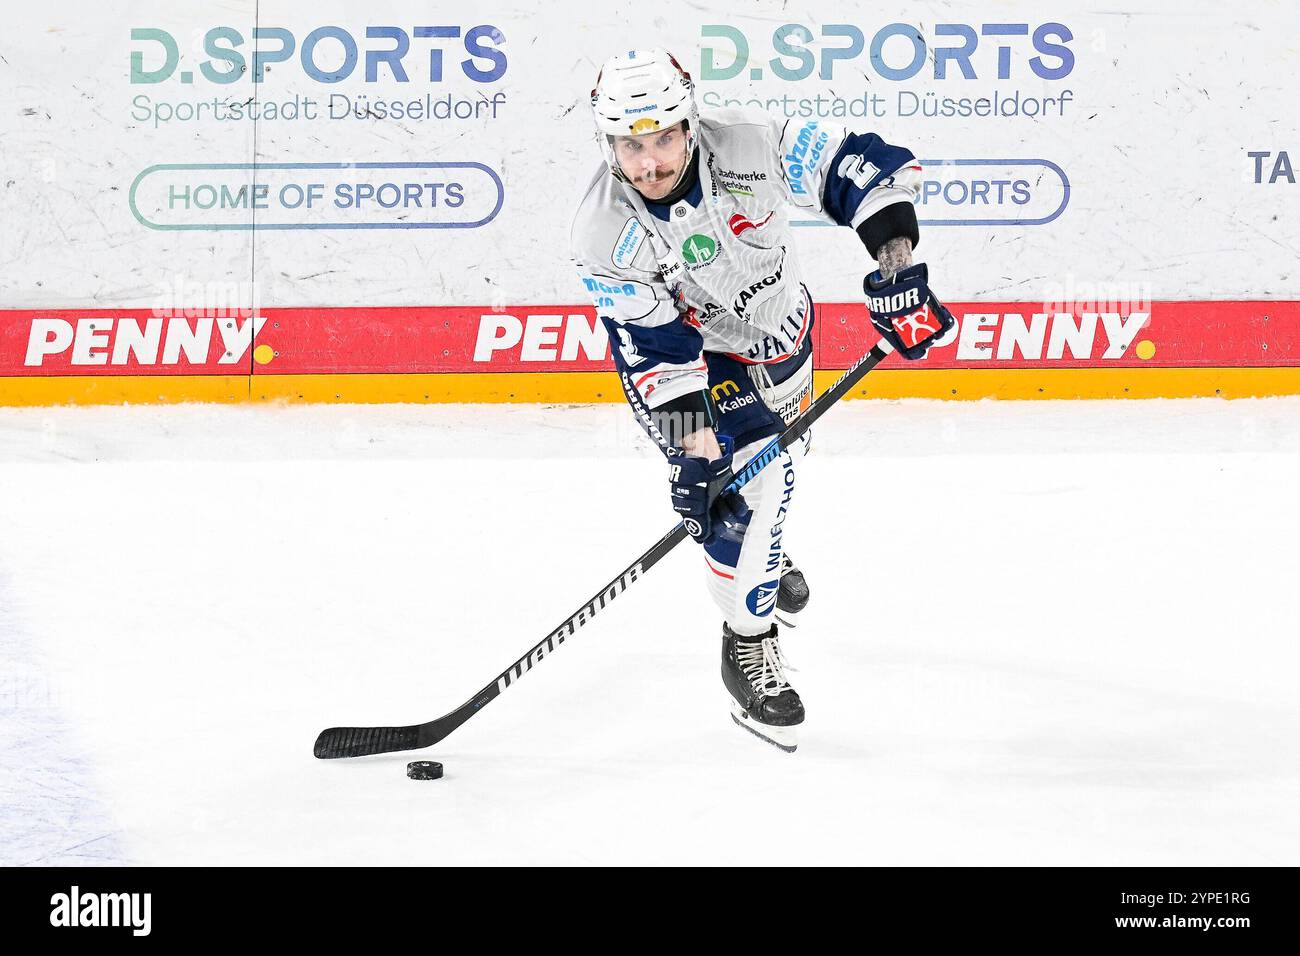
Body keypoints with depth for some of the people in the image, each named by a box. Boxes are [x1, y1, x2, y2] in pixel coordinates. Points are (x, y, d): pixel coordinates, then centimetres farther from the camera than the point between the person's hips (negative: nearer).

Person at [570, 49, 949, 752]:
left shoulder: (750, 148, -32)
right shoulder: (603, 237, -30)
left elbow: (868, 168, -25)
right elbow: (656, 356, -25)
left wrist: (895, 264, -34)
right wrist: (689, 450, -30)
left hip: (781, 330, 3)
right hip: (701, 352, -3)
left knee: (767, 468, 22)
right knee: (745, 483, -16)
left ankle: (762, 553, 56)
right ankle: (749, 647, 4)